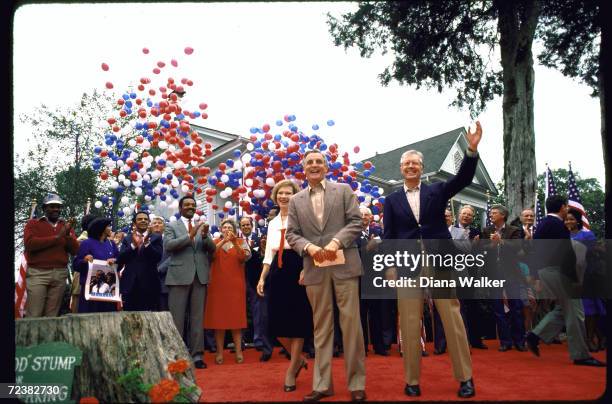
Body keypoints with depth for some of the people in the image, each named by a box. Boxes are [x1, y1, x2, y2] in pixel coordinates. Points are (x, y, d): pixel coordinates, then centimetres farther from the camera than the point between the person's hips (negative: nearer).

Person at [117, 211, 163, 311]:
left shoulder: (156, 237, 6)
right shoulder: (127, 239, 12)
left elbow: (158, 257, -7)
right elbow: (120, 259, -1)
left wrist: (147, 242, -20)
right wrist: (133, 244, -14)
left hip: (149, 284, -2)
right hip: (130, 284, 2)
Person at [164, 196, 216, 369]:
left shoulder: (202, 226, 15)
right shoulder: (172, 226, 5)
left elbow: (212, 249, 8)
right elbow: (168, 246, -11)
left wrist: (205, 236, -11)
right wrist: (190, 235, -18)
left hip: (200, 276, 3)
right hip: (179, 276, -3)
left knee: (198, 317, 6)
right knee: (177, 317, 0)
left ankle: (197, 355, 10)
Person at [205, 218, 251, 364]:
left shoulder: (241, 242, 11)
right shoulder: (215, 242, 12)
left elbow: (245, 257, -7)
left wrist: (235, 242, -19)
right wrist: (223, 241, -19)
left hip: (235, 285, 0)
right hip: (218, 285, 0)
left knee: (236, 317, -2)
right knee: (218, 317, -2)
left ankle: (238, 351, 0)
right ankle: (219, 352, 1)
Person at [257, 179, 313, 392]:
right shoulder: (273, 223, 18)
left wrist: (306, 270, -21)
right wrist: (262, 278, 12)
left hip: (297, 270, -6)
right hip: (277, 272, 6)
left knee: (297, 319, 0)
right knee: (277, 320, 4)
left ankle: (292, 370, 12)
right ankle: (298, 359, 27)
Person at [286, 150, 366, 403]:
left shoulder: (344, 190, 9)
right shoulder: (296, 200, 14)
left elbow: (356, 222, 0)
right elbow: (291, 234, 8)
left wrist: (336, 241, -15)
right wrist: (309, 247, -12)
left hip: (344, 265, -2)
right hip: (315, 269, 2)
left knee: (351, 322, -2)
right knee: (321, 326, 7)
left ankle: (356, 383, 7)